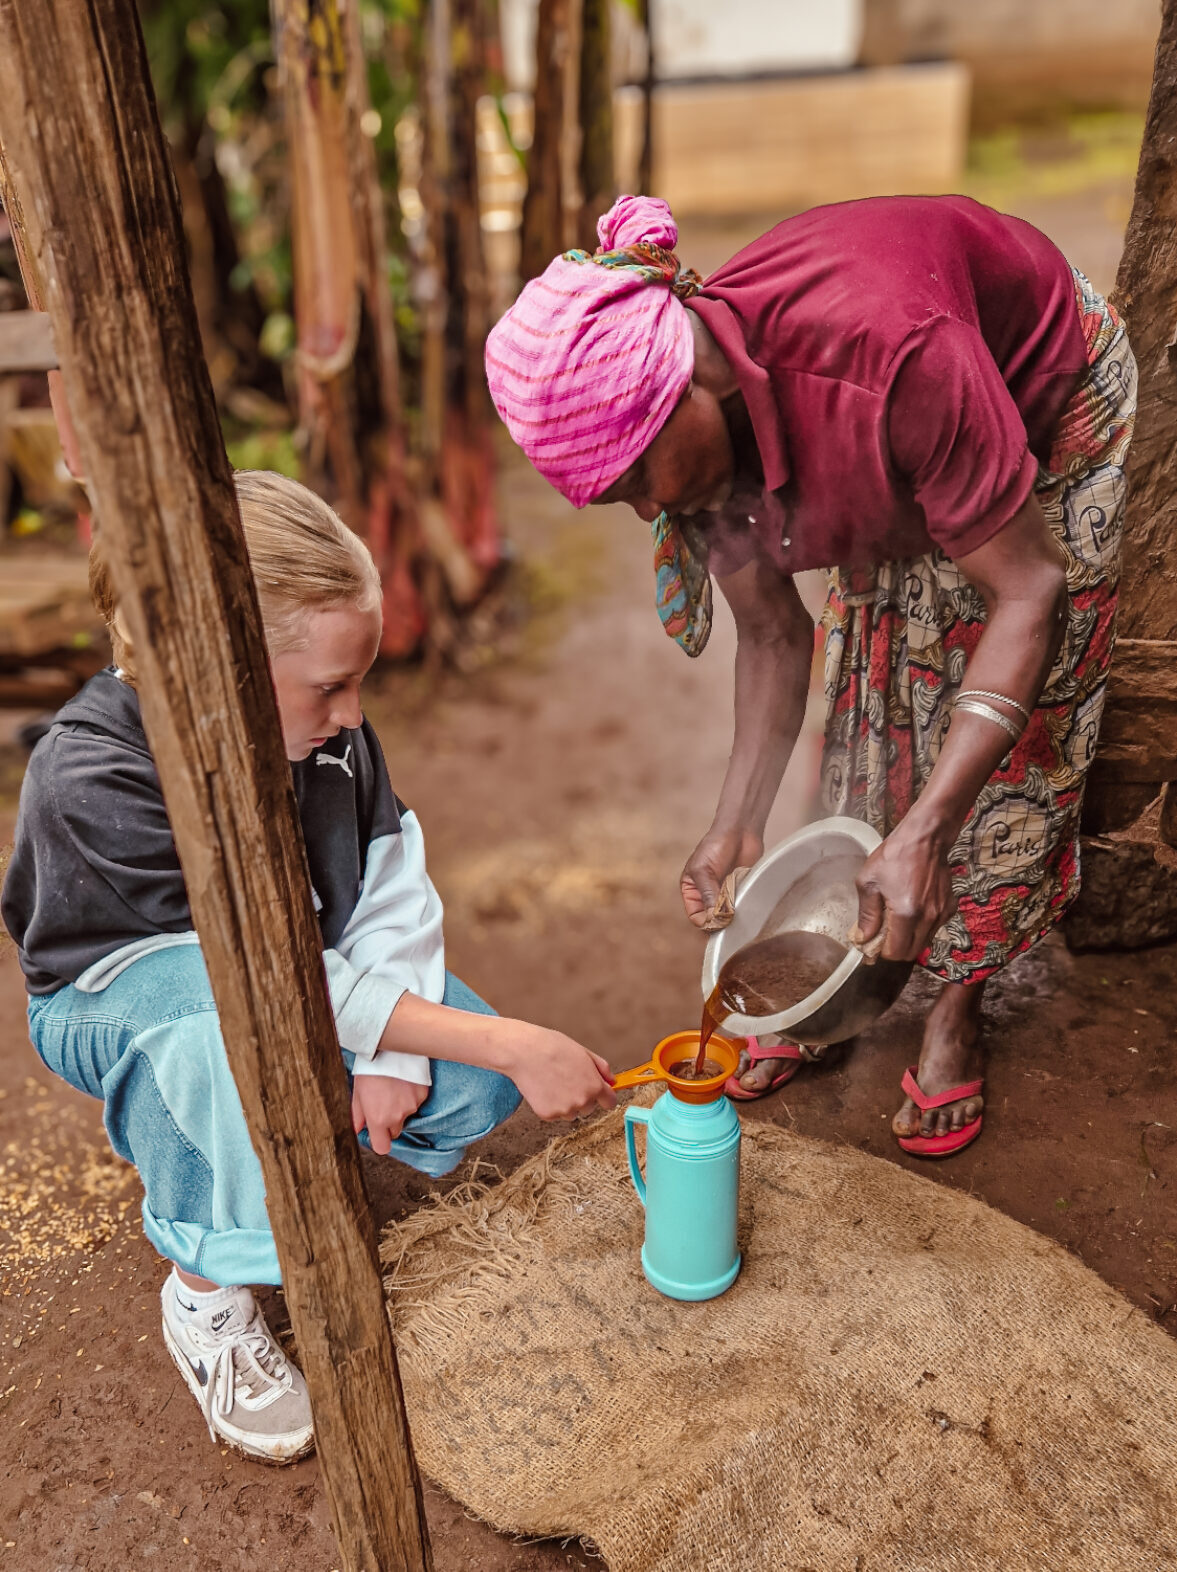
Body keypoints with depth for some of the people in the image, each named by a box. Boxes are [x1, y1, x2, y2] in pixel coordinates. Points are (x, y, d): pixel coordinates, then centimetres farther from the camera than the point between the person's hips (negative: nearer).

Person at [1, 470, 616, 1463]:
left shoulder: (321, 721, -19)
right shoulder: (92, 779, -35)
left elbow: (394, 881, -11)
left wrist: (393, 1053, -24)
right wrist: (516, 1045, -37)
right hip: (122, 989, -4)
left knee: (471, 1095, -15)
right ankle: (206, 1298, -11)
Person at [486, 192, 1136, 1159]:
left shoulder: (893, 353, -44)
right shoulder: (691, 424, -23)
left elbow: (1027, 588, -37)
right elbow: (773, 635, -14)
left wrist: (926, 830, -43)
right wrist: (738, 824, -19)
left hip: (1050, 409, -5)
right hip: (895, 475, 5)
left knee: (1009, 736, -3)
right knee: (869, 703, 5)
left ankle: (959, 1004, 15)